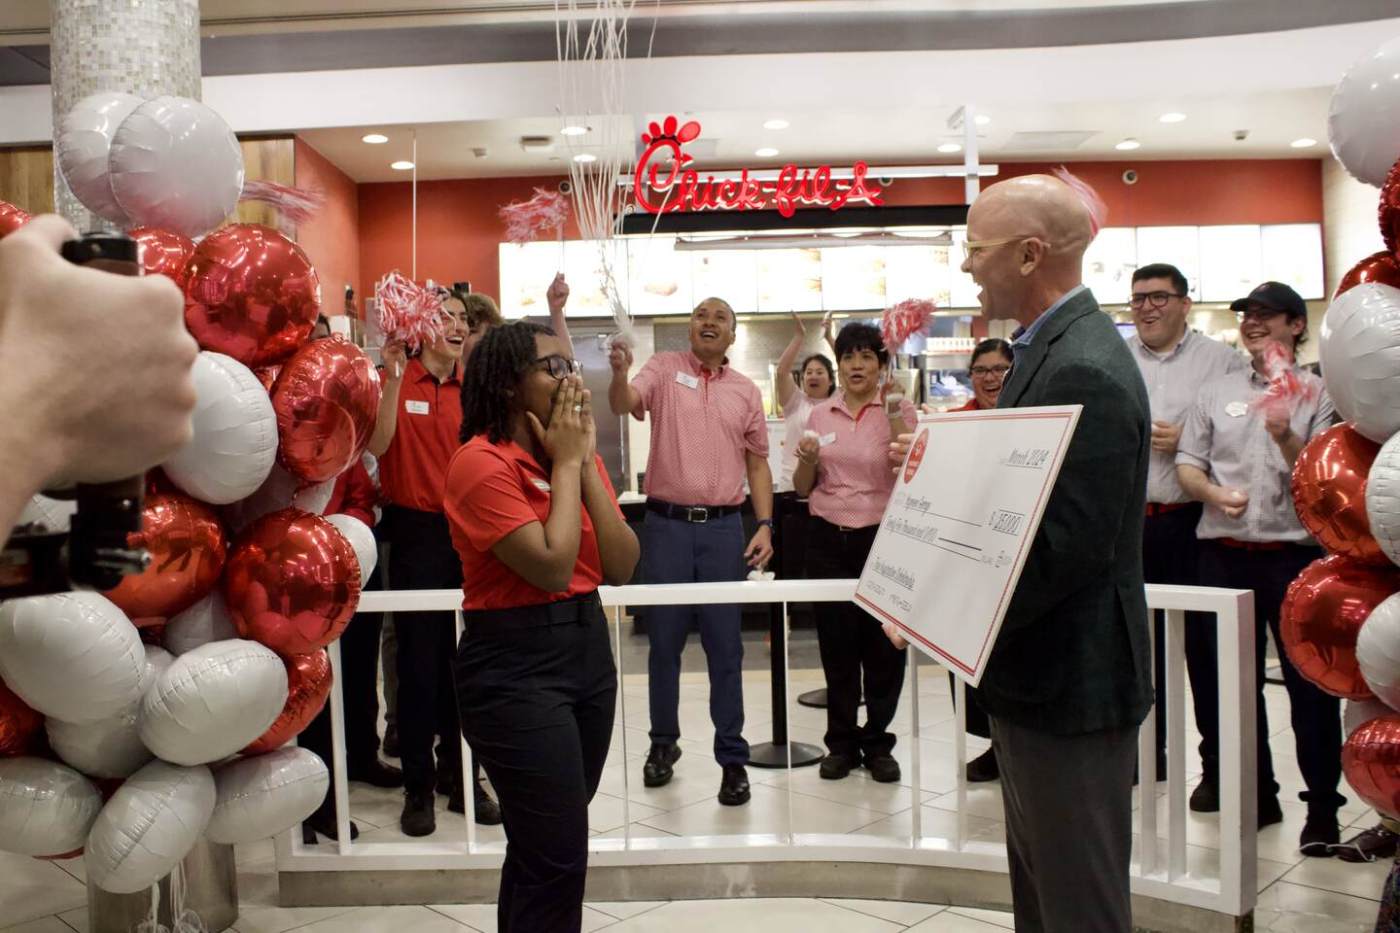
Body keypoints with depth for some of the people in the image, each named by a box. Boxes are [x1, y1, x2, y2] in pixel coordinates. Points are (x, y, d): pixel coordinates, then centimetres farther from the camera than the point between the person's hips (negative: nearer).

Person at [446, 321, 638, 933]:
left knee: (540, 843, 19)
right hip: (516, 664, -7)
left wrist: (586, 462, -6)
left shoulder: (578, 456, 8)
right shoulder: (482, 463, -15)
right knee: (560, 856, -2)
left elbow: (621, 568, -1)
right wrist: (565, 463, -13)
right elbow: (552, 566, -23)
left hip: (589, 644, 8)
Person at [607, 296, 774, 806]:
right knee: (664, 640, 9)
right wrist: (620, 373, -37)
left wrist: (765, 525, 1)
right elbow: (623, 405, -15)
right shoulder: (664, 367, 3)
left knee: (725, 645, 4)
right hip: (666, 523, -1)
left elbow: (757, 463, 11)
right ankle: (663, 741, 25)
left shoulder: (746, 389, 9)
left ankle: (733, 758, 13)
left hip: (723, 527, 1)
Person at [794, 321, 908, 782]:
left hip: (881, 538, -3)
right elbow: (803, 489, 12)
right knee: (836, 642, 8)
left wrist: (897, 418, -21)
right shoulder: (820, 414, 8)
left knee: (883, 645, 3)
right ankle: (842, 742, 21)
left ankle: (878, 742, 19)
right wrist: (807, 461, -8)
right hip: (828, 540, 3)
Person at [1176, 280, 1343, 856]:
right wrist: (1214, 493, -11)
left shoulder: (1316, 394, 2)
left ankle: (1323, 808, 15)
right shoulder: (1217, 392, 12)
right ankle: (1257, 795, 26)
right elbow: (1187, 463, 8)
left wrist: (1286, 439, -23)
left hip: (1294, 554, -3)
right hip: (1224, 554, 4)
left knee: (1309, 684, 2)